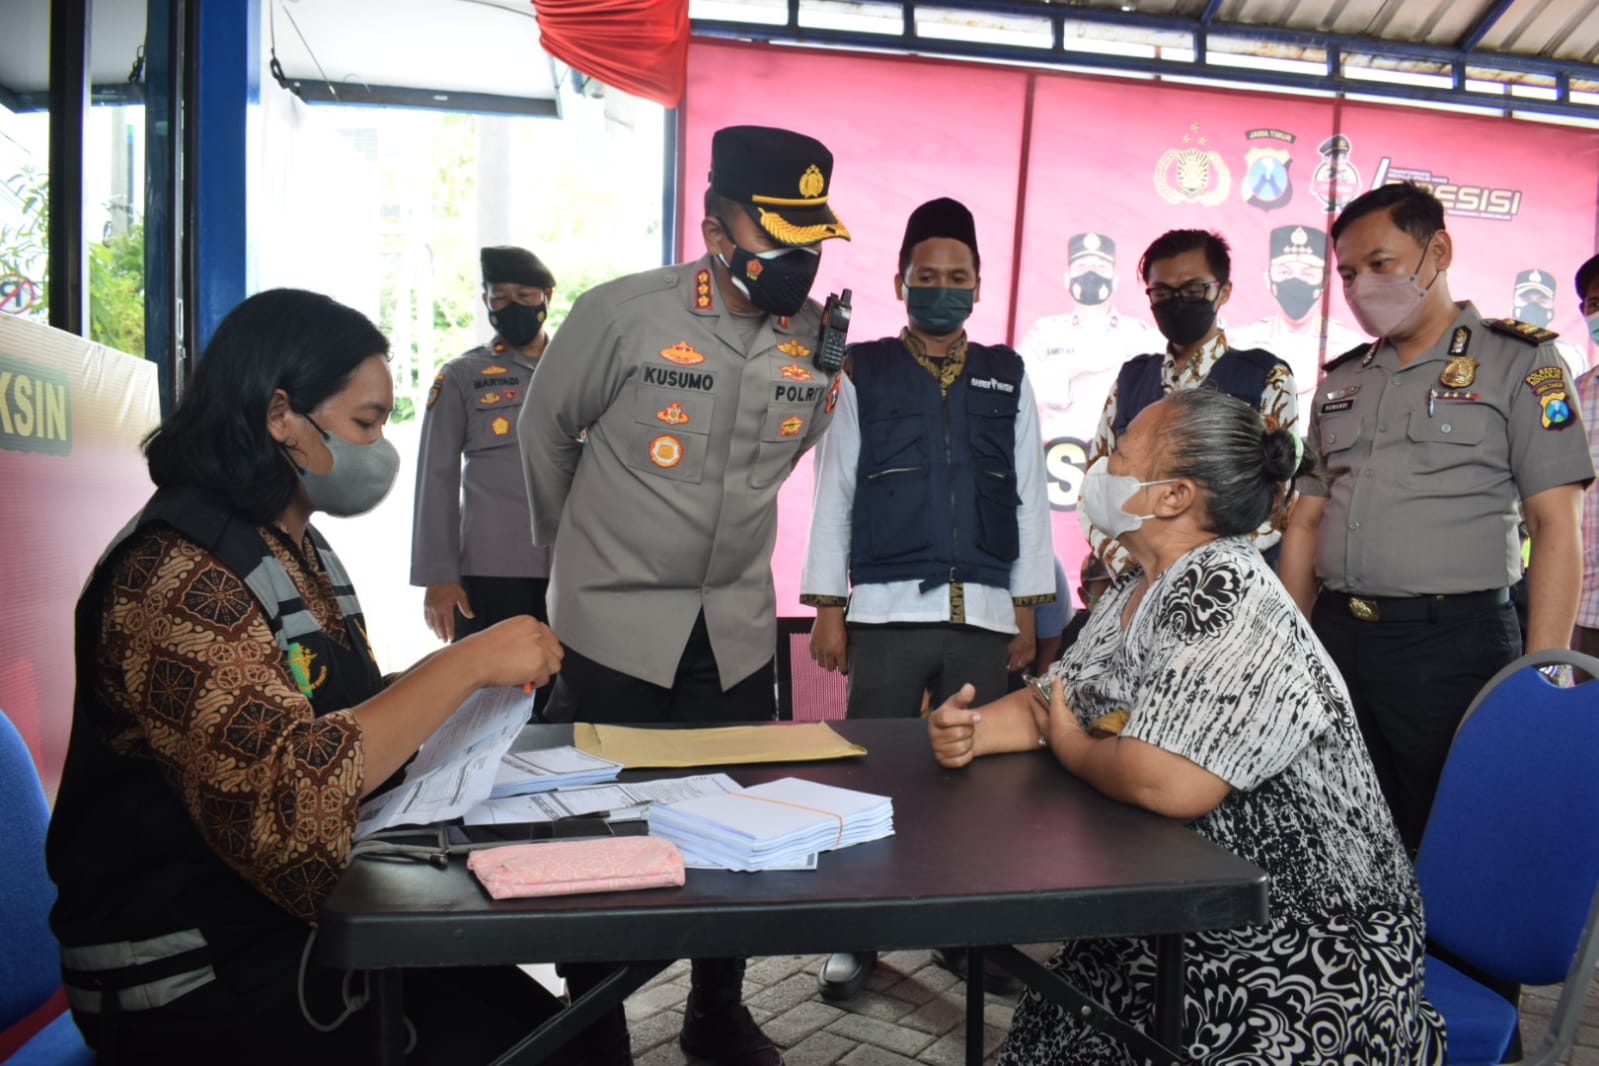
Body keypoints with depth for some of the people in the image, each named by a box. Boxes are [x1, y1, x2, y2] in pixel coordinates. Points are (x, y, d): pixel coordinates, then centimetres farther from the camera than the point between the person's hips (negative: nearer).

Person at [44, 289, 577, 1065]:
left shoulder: (300, 550, 10)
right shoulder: (173, 574, -20)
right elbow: (287, 796, -31)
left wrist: (461, 693, -6)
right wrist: (464, 664, -26)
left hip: (301, 918, 8)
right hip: (199, 978, -8)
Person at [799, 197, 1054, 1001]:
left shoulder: (1007, 377, 13)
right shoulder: (863, 373, 6)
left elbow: (1028, 496, 12)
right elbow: (833, 492, 4)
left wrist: (1027, 610, 8)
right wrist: (827, 609, -1)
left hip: (983, 614, 2)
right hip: (887, 611, -2)